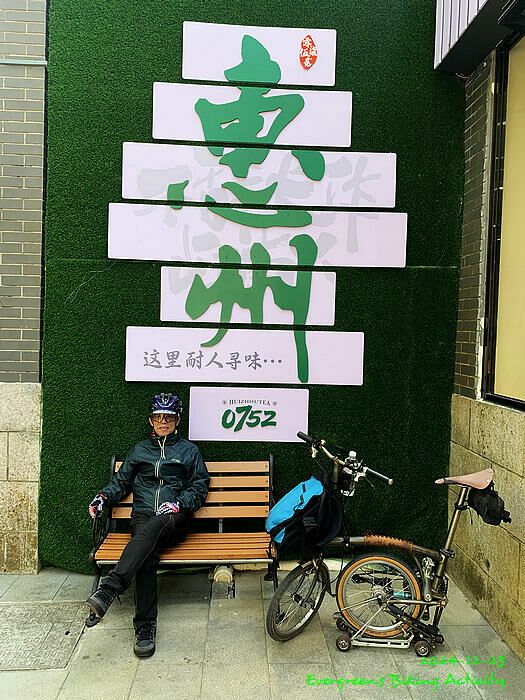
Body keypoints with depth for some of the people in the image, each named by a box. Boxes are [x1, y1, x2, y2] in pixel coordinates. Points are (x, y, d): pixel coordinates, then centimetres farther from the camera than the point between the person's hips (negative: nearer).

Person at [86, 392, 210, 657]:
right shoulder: (139, 450, 24)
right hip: (142, 517, 2)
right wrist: (104, 496, 2)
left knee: (154, 526, -38)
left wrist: (179, 504, -9)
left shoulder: (188, 450, 17)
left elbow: (200, 487, 10)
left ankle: (109, 589, -51)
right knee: (147, 552, -32)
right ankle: (145, 626, -32)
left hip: (174, 519, -2)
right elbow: (121, 481, 23)